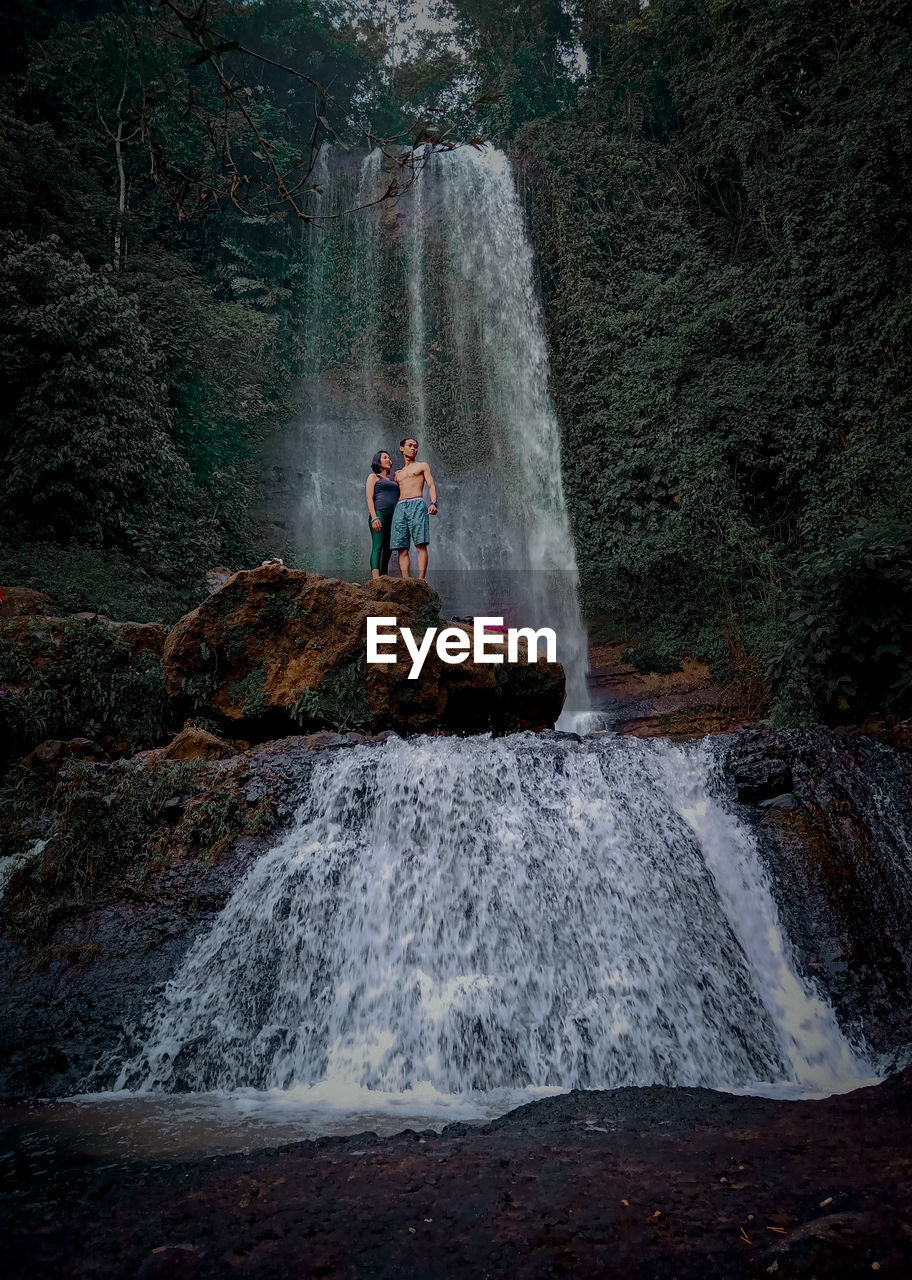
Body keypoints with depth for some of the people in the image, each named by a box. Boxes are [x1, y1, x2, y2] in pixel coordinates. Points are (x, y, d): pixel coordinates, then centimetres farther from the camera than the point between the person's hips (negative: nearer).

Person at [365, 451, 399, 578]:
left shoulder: (392, 481, 28)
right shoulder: (373, 477, 9)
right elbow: (369, 498, -3)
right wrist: (374, 517, -17)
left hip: (392, 517, 6)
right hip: (379, 514, -6)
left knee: (387, 549, 0)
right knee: (378, 547, -17)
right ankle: (376, 580, -29)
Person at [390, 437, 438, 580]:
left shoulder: (423, 466, 18)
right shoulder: (398, 473, 29)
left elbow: (431, 485, 6)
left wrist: (434, 503, -13)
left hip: (417, 504, -4)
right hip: (400, 507, 4)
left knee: (421, 544, -16)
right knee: (402, 549, -8)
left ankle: (421, 580, -23)